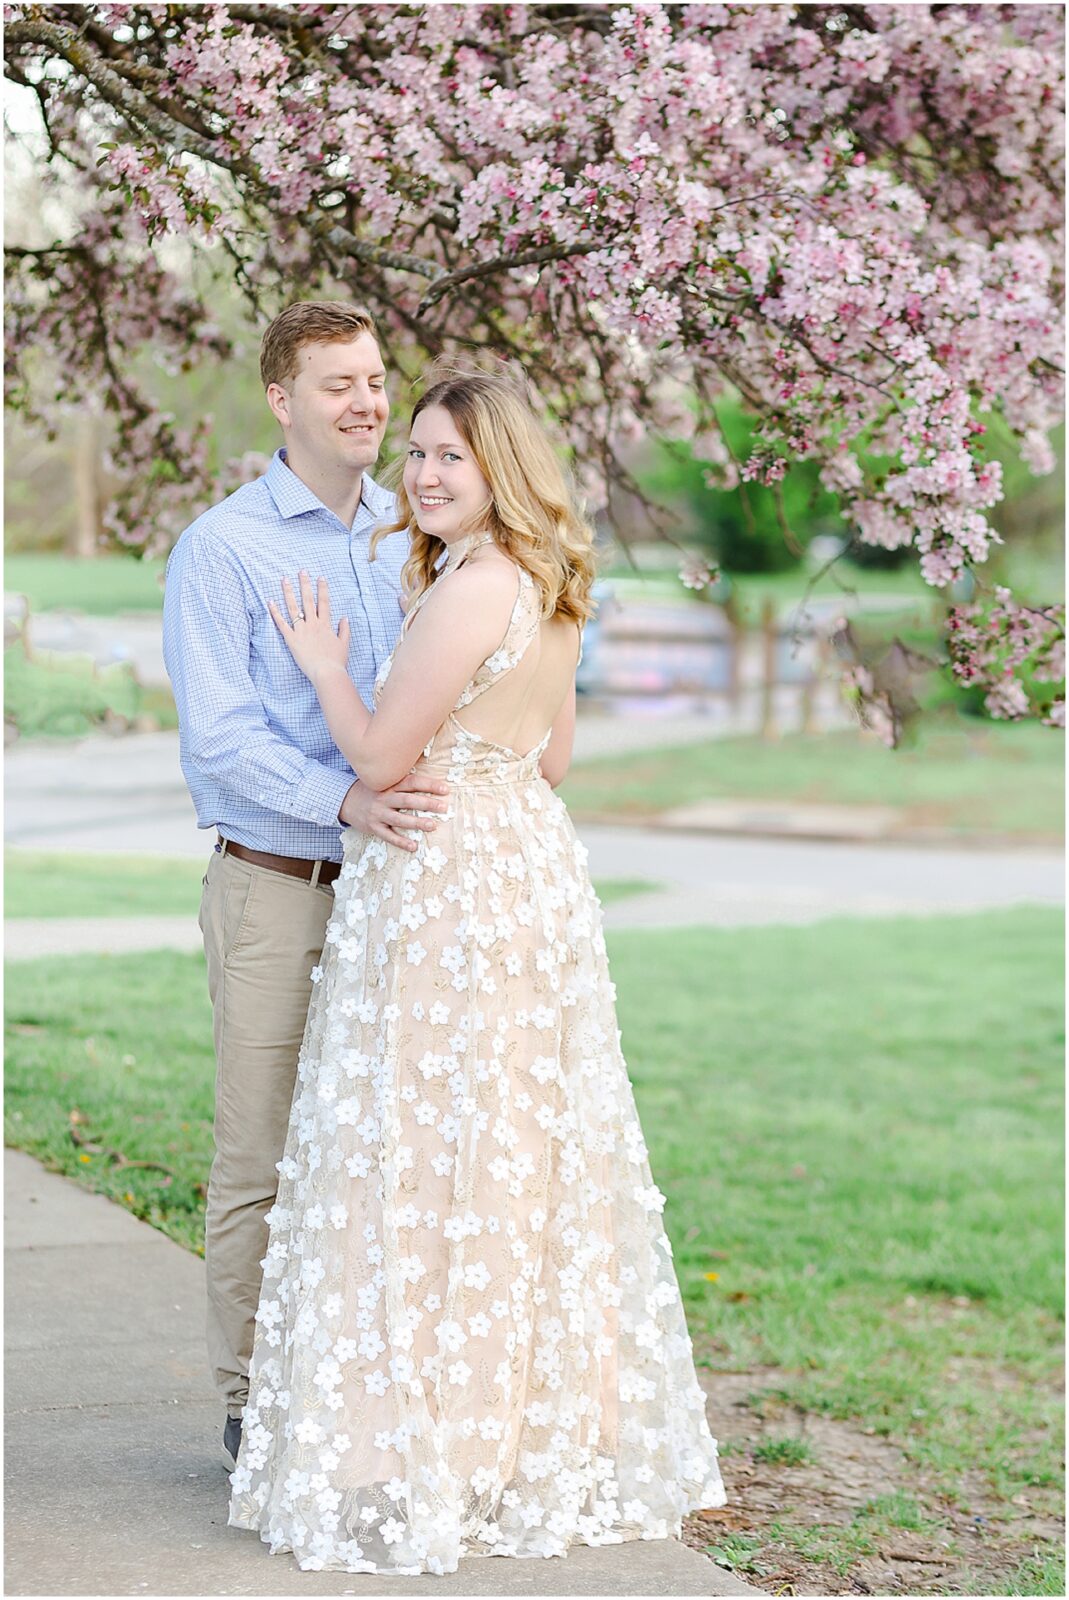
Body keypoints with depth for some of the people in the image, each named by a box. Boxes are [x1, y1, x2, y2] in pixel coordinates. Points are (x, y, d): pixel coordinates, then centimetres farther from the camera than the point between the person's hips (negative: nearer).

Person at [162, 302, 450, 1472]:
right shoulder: (223, 548, -4)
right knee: (263, 1162, 0)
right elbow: (218, 734, -12)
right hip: (277, 888, -4)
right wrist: (344, 801, -26)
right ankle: (255, 1405, 10)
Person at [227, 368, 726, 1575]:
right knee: (528, 1157, 14)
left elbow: (381, 755, -16)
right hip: (529, 867, 10)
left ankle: (420, 1452, 3)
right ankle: (550, 1429, 22)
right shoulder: (550, 588, 11)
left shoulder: (472, 589, -18)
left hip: (447, 884, -9)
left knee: (423, 1159, -3)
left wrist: (323, 662, -1)